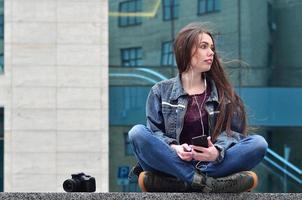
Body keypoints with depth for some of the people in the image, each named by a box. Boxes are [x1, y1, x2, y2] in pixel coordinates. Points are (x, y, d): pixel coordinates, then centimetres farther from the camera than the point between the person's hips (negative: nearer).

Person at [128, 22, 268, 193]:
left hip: (212, 163, 1)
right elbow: (154, 132, 5)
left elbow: (230, 131, 4)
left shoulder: (221, 91, 15)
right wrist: (173, 148, -18)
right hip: (173, 161, -1)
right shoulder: (161, 91, 12)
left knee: (259, 143, -23)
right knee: (138, 133, -27)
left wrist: (217, 151, -19)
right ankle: (206, 182, -35)